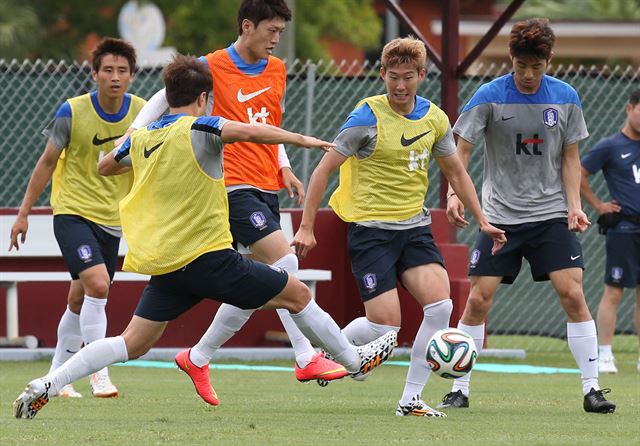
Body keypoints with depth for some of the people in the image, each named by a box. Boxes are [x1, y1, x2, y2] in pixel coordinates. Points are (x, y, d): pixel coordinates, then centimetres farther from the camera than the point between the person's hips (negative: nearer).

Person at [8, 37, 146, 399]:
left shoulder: (142, 113, -4)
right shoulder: (73, 112, -13)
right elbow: (48, 161, -2)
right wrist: (24, 213, 1)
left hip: (112, 220, 4)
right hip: (73, 213, -4)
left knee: (80, 301, 12)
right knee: (98, 284, -24)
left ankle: (56, 376, 27)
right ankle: (99, 374, -18)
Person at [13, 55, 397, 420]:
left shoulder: (141, 138, 10)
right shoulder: (198, 128, -9)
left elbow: (105, 167, 29)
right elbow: (248, 131, -27)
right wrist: (303, 140, -19)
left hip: (162, 265, 6)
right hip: (205, 256, -6)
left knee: (134, 343, 8)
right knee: (296, 293, 7)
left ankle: (45, 386, -4)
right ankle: (354, 359, 18)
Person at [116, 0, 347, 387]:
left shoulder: (278, 71, 12)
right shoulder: (212, 68, -7)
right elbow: (162, 101, 4)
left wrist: (284, 167, 11)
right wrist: (132, 135, -5)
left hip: (267, 189, 7)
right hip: (234, 186, -7)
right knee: (284, 261, -21)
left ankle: (198, 359, 23)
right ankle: (306, 359, -19)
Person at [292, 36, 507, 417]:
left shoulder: (434, 118, 5)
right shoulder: (368, 118, -12)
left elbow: (456, 172, 20)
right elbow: (324, 169, -7)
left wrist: (482, 221, 15)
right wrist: (306, 227, -10)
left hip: (415, 227, 5)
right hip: (371, 228, -5)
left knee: (440, 306, -14)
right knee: (386, 325, -12)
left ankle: (411, 399, -4)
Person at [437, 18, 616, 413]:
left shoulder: (566, 98, 1)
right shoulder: (490, 96, -6)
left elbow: (570, 158, 8)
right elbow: (461, 151, -5)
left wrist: (574, 205, -5)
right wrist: (454, 193, -21)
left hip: (551, 215, 1)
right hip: (501, 215, -1)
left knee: (573, 295, -10)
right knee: (479, 300, -5)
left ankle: (592, 389, -4)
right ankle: (460, 390, 6)